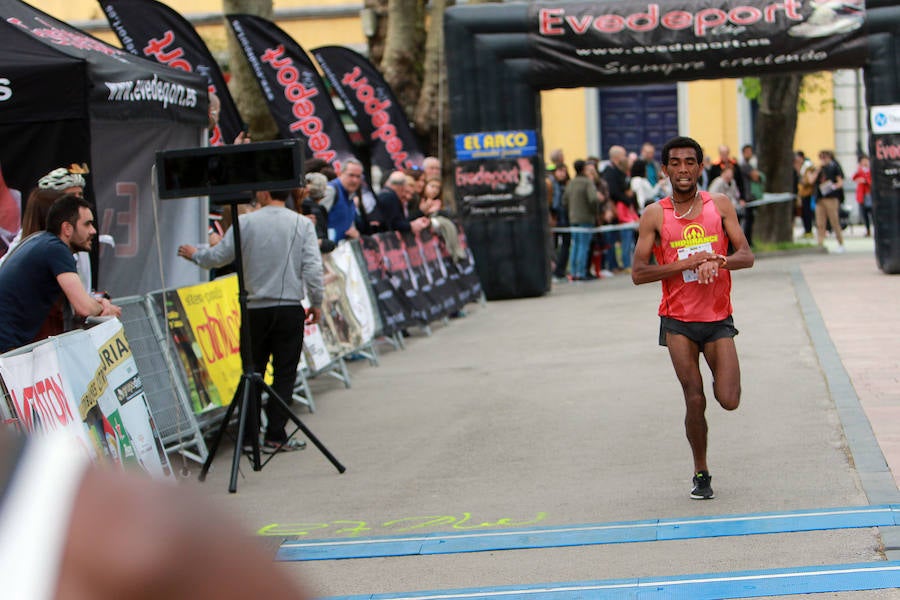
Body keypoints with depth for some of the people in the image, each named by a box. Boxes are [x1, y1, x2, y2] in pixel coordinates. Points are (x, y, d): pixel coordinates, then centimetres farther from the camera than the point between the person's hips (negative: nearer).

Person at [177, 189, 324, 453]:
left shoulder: (245, 222, -2)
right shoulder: (303, 224, -2)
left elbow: (218, 256, 4)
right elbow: (313, 268, -7)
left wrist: (194, 254, 24)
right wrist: (316, 303, 5)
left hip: (255, 309, 1)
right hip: (290, 309, -1)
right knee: (284, 374, 4)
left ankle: (249, 436, 10)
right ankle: (275, 437, 3)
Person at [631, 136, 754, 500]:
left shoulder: (720, 206, 2)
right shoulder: (654, 215, -3)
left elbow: (746, 256, 0)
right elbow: (638, 273, -8)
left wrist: (718, 261, -22)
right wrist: (687, 263, -18)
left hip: (718, 318, 1)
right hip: (678, 321, -1)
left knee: (729, 401, -7)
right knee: (694, 401, -3)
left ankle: (721, 378, 30)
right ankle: (701, 473, 17)